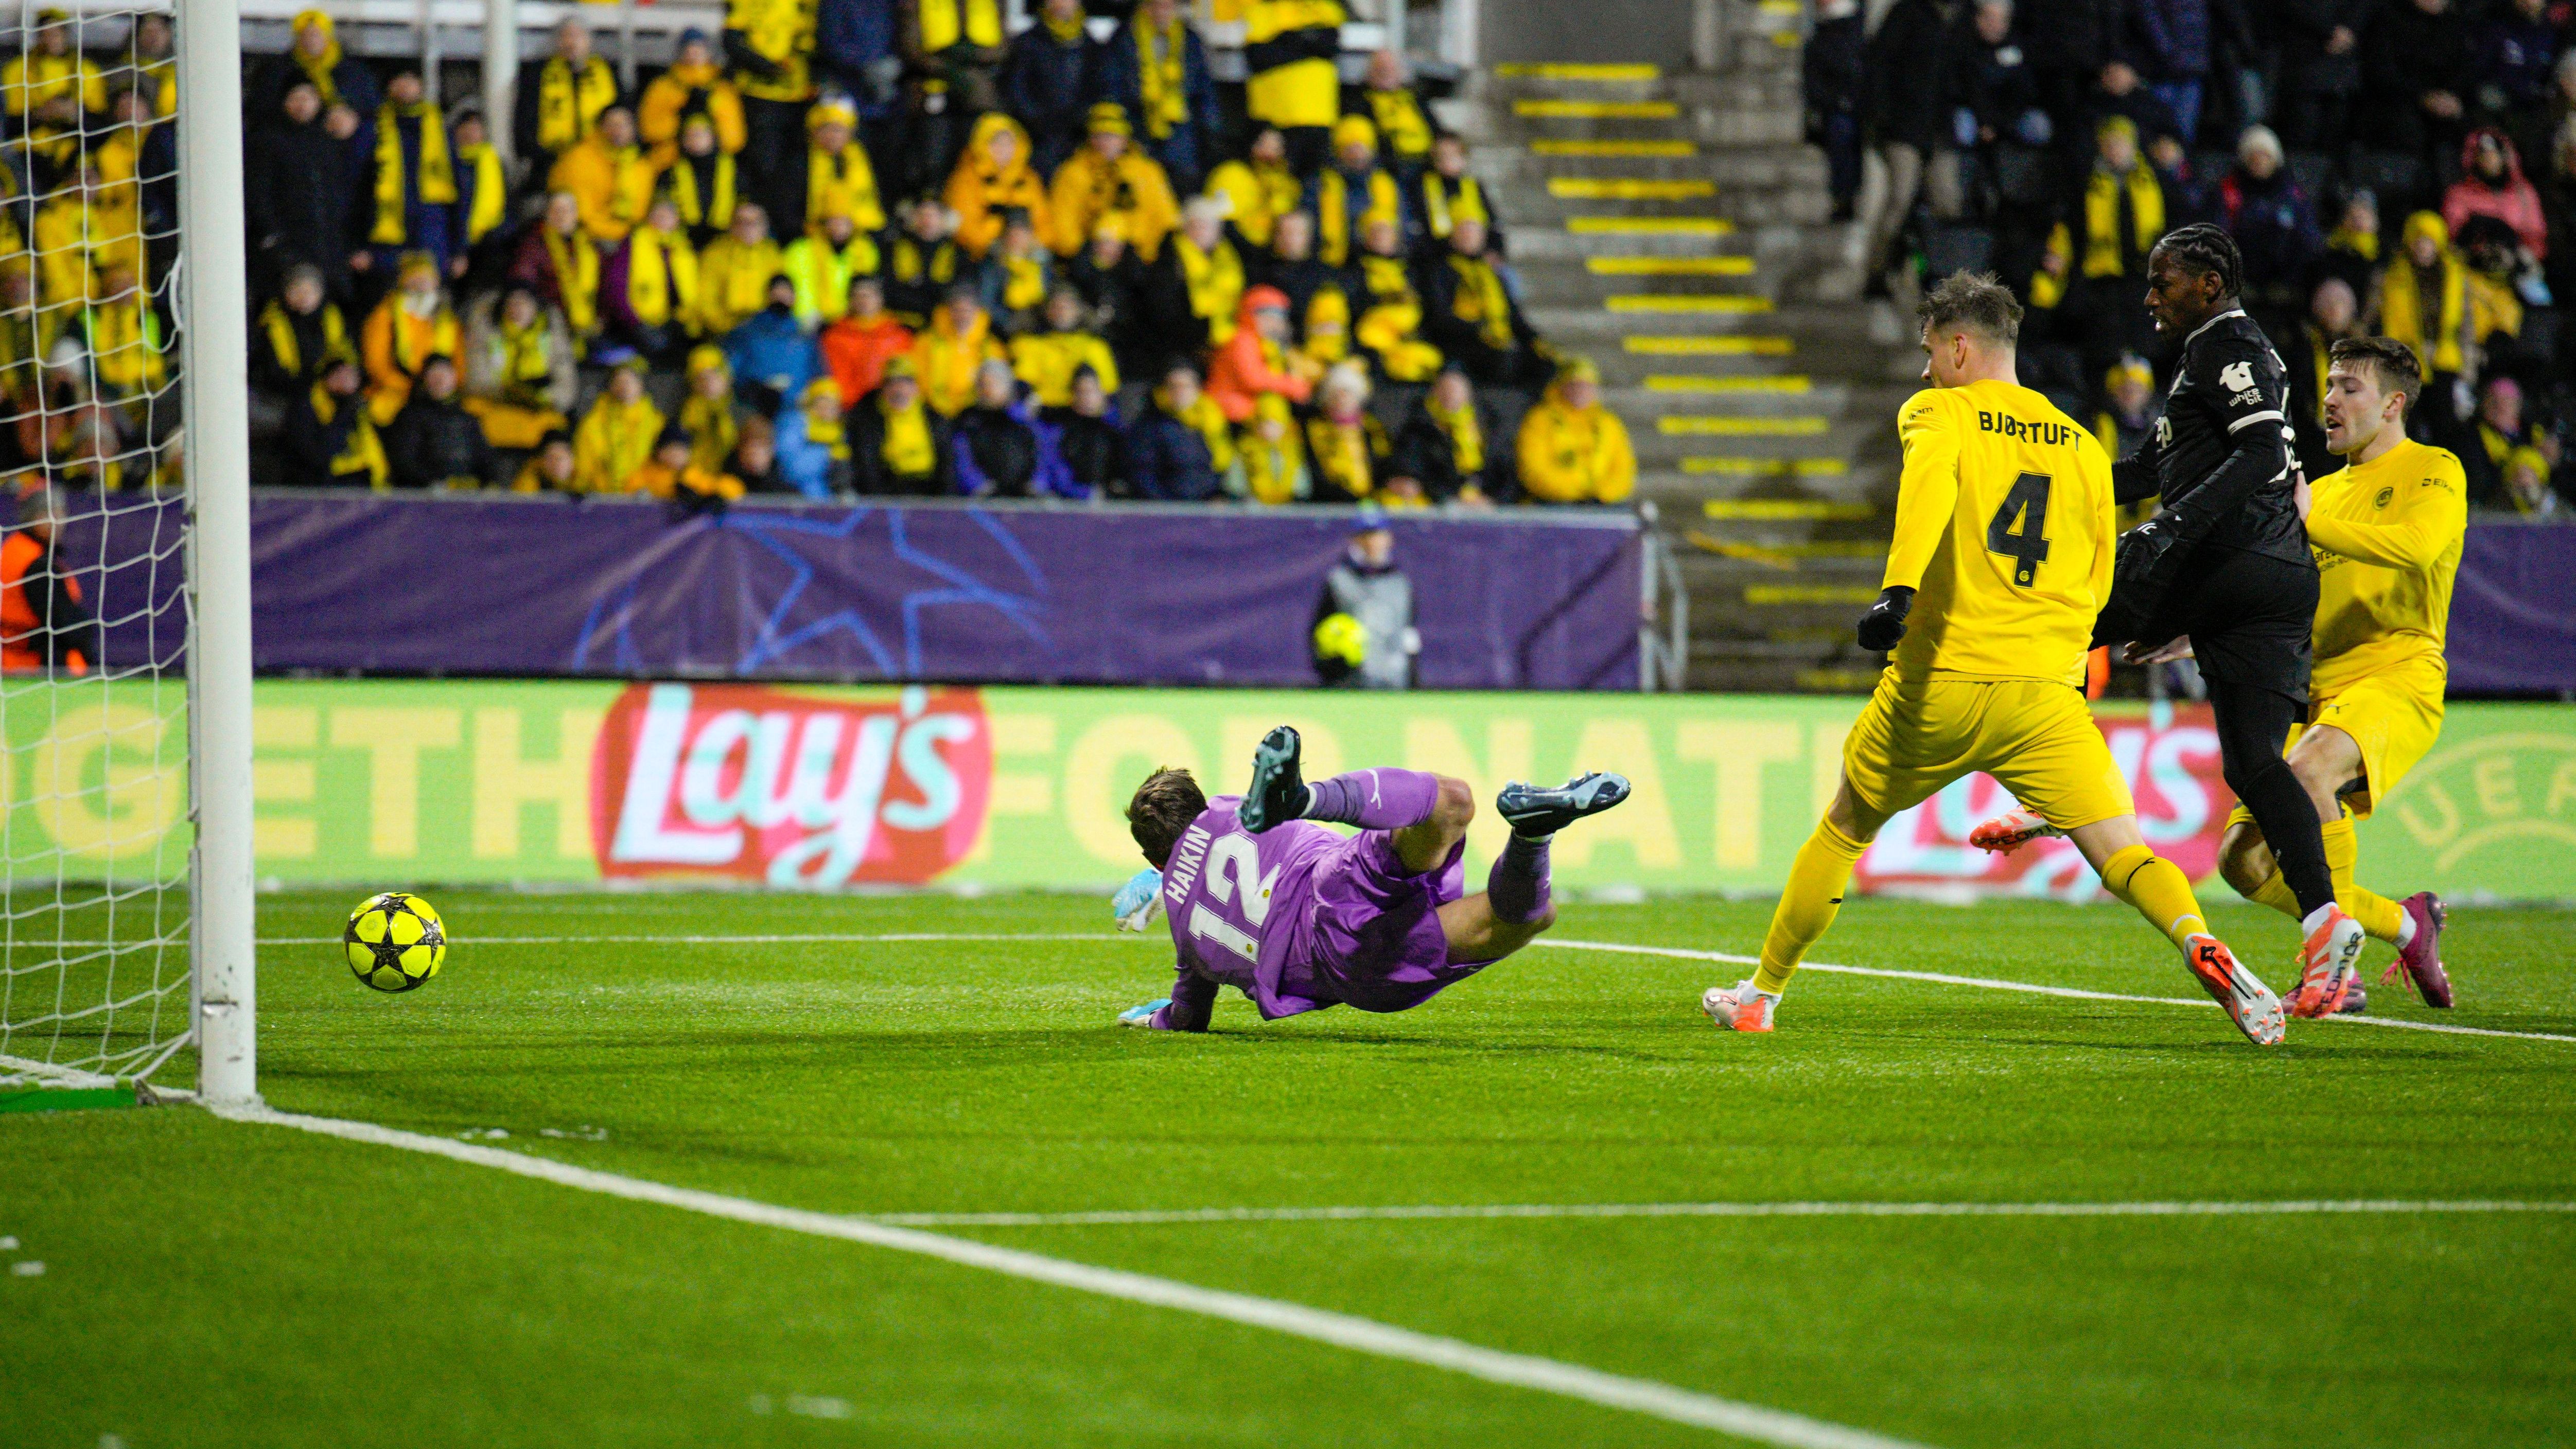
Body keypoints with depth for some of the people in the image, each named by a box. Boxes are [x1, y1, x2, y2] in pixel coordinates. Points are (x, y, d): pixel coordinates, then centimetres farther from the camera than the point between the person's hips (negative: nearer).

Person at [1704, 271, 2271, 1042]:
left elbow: (1929, 485, -20)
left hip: (1934, 685, -2)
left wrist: (1899, 589, -33)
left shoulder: (1937, 414, 3)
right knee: (2121, 851, -6)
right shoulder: (2084, 449, 16)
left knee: (1839, 834, 19)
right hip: (2043, 695, 2)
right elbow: (2096, 585, 21)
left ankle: (1761, 996, 28)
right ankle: (2199, 944, -35)